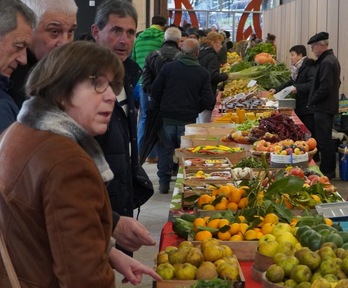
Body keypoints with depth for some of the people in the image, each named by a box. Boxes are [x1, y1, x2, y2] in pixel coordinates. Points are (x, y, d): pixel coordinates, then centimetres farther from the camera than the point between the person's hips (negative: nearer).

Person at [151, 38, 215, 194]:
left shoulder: (168, 67, -4)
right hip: (188, 119, 0)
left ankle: (164, 182, 15)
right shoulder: (203, 73, -4)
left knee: (165, 149, 11)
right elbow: (208, 100, -5)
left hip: (167, 117, 0)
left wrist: (158, 108, 14)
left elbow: (155, 90, -1)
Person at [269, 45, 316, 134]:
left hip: (308, 109, -9)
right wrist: (276, 89, 22)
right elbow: (291, 83, 29)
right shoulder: (298, 69, 18)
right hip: (300, 108, 9)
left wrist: (298, 88, -28)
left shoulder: (310, 68, -13)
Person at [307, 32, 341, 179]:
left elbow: (325, 87, -25)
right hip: (329, 106, 11)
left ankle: (327, 171, 1)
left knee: (324, 141, -5)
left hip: (323, 108, -11)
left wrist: (311, 101, -12)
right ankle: (330, 169, 22)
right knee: (326, 140, 16)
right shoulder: (332, 59, 14)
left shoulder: (326, 62, -19)